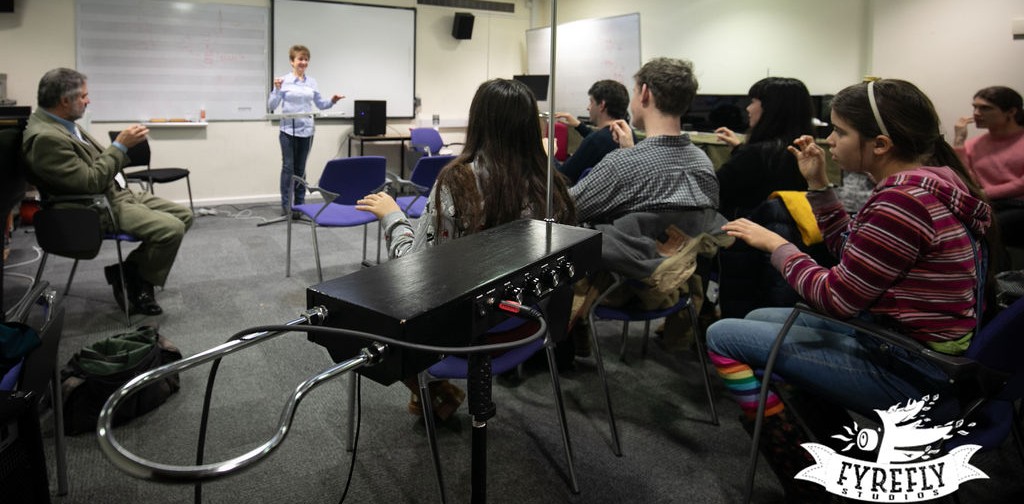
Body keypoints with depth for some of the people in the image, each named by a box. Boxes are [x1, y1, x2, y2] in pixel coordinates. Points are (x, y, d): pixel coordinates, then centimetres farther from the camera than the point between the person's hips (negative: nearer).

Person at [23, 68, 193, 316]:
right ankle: (138, 287, 1)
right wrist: (121, 145, -18)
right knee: (172, 228, -24)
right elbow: (90, 182, -22)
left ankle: (127, 272, 10)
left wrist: (123, 144, 3)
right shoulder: (45, 137, -22)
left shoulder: (61, 123, 9)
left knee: (184, 215, 5)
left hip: (119, 193, 10)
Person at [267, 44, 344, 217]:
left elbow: (320, 104, 15)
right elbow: (271, 107, -6)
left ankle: (300, 204, 17)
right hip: (288, 130, -3)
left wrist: (332, 101, -3)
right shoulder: (283, 81, -4)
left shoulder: (312, 82, 8)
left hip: (306, 130, 3)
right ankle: (285, 206, 4)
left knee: (301, 168, 10)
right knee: (288, 167, -2)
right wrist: (276, 89, -20)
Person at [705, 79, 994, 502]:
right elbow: (850, 251, 13)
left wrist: (775, 244, -8)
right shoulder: (925, 181, 5)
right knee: (757, 320, 22)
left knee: (723, 337, -9)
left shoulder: (904, 199, -26)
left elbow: (838, 297, -20)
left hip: (913, 376, -10)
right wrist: (817, 184, 8)